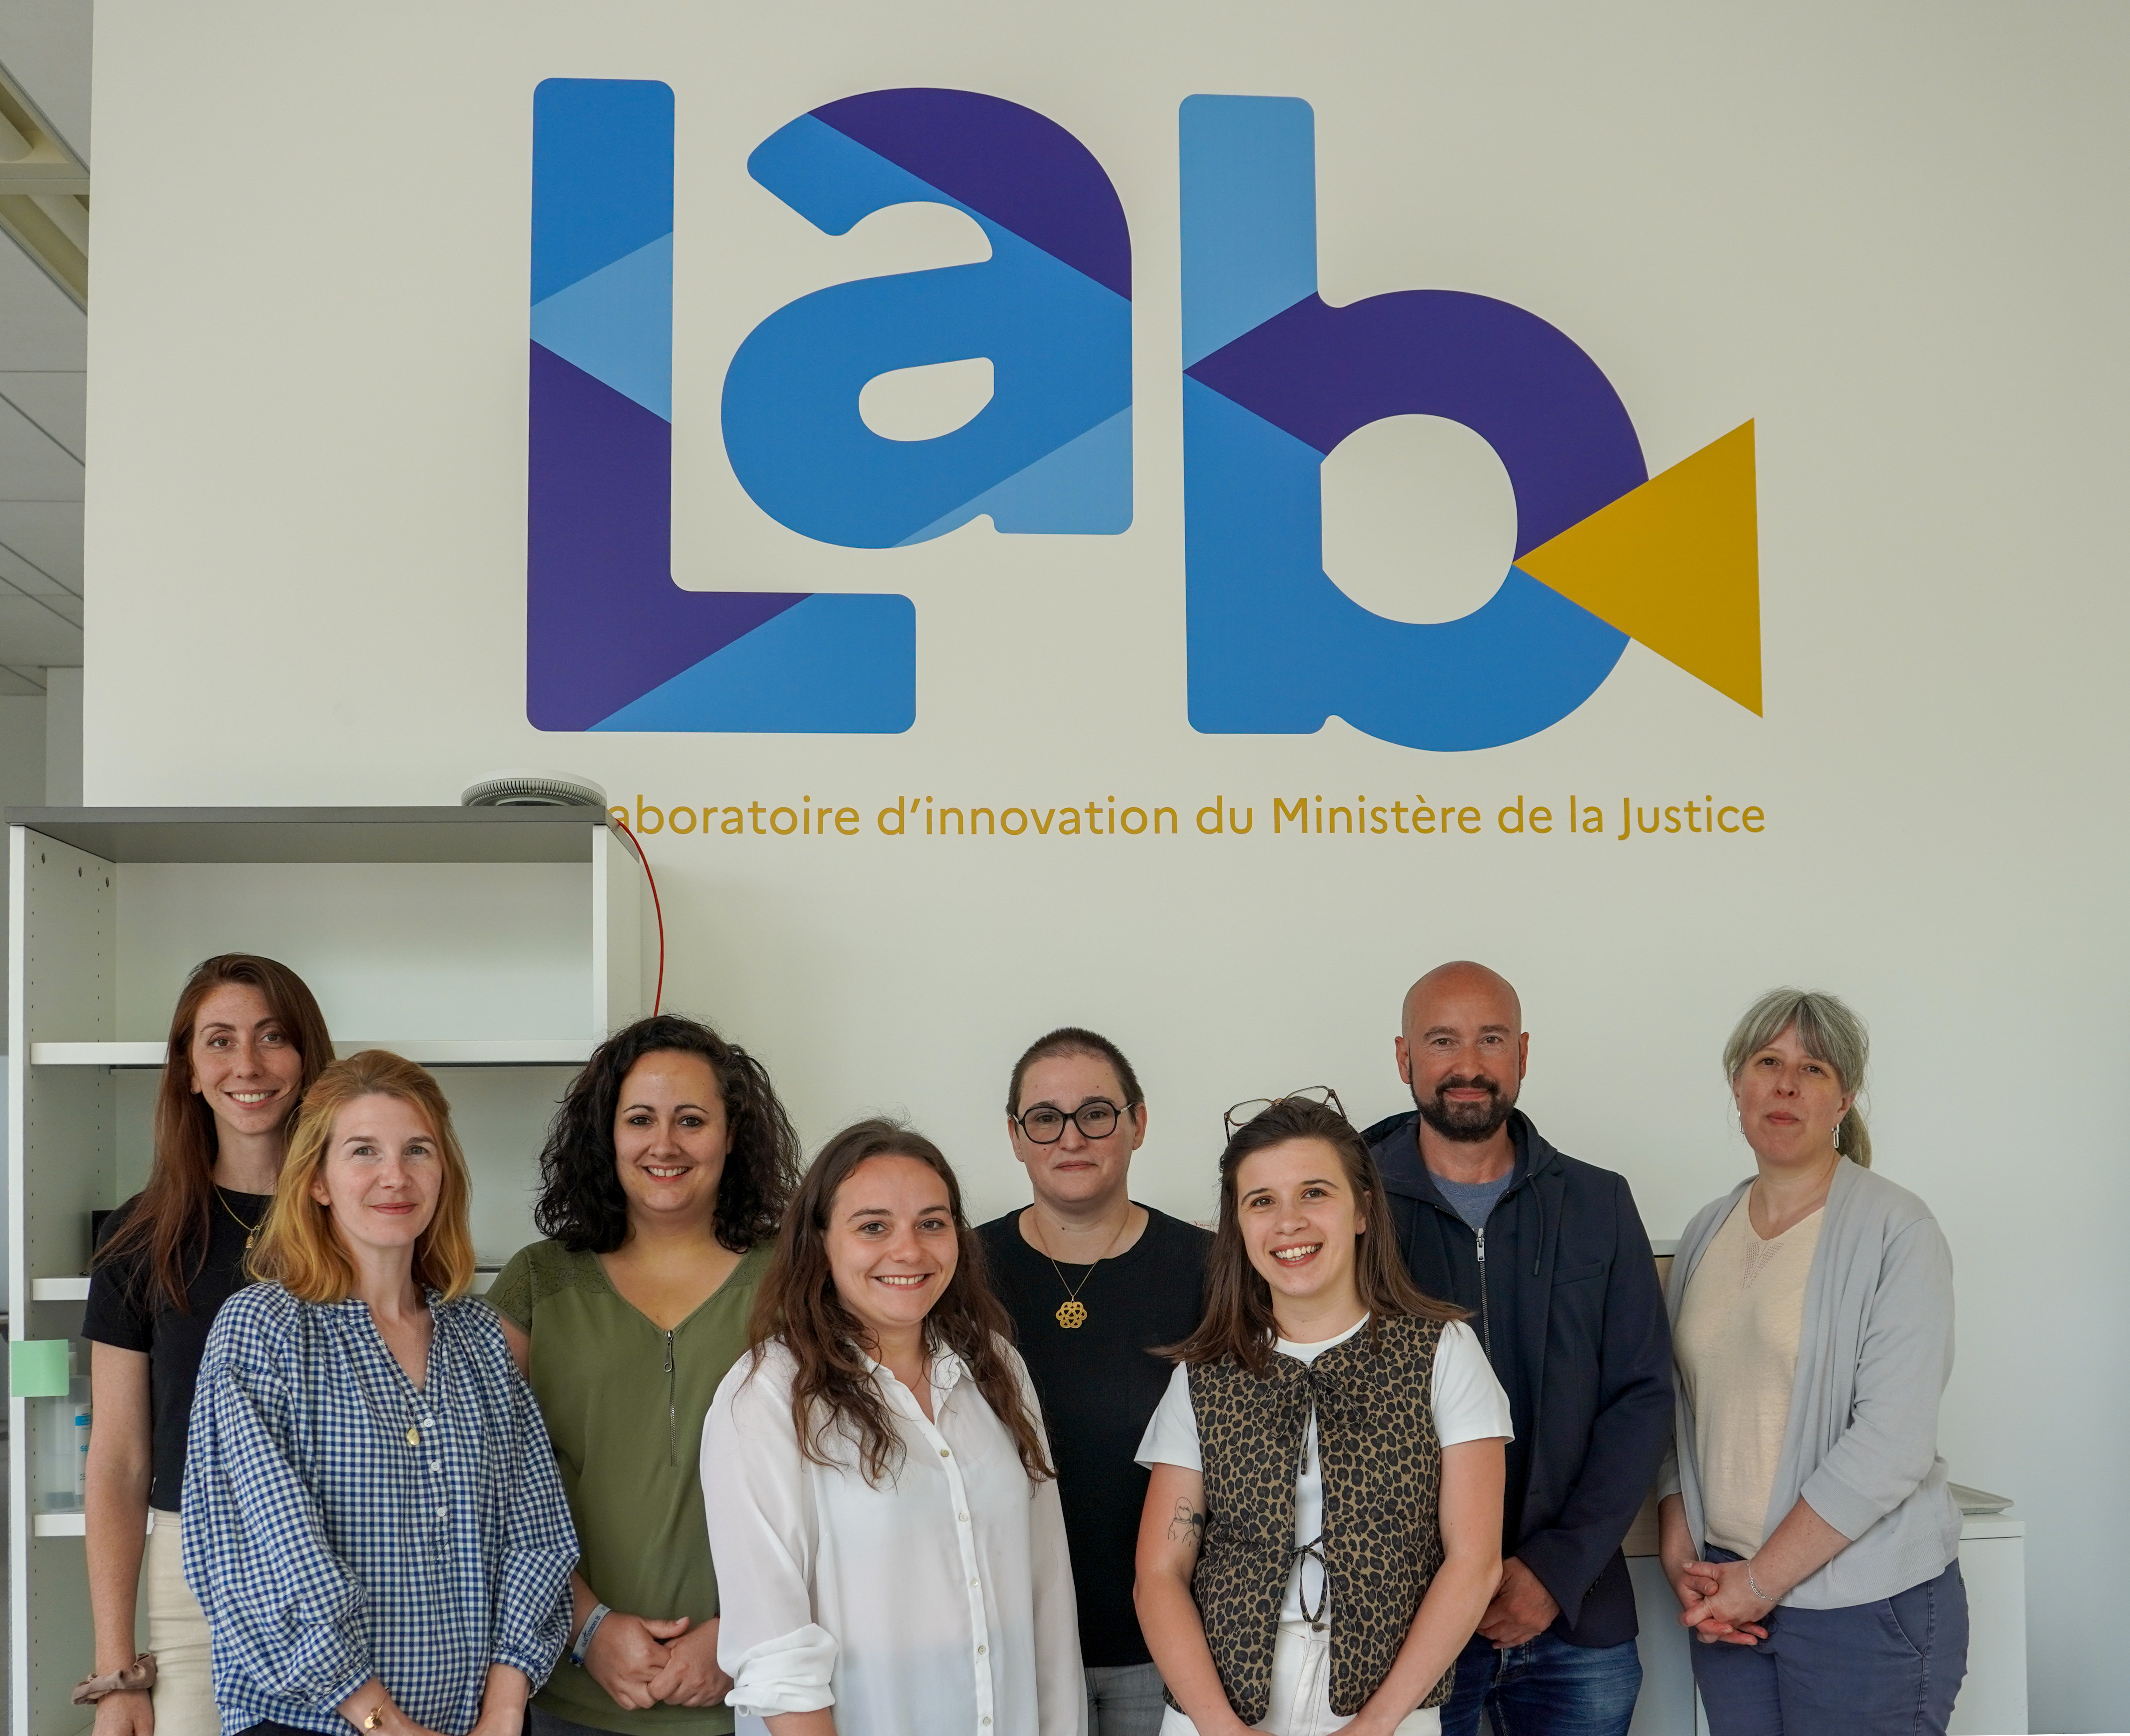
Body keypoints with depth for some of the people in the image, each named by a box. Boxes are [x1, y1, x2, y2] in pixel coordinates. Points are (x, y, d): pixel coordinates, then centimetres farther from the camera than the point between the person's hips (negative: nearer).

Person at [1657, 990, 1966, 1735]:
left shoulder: (1896, 1231, -8)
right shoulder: (1707, 1234, 10)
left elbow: (1894, 1442, -15)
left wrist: (1761, 1581, -14)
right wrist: (1681, 1560, 1)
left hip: (1866, 1609, -5)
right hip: (1729, 1598, 5)